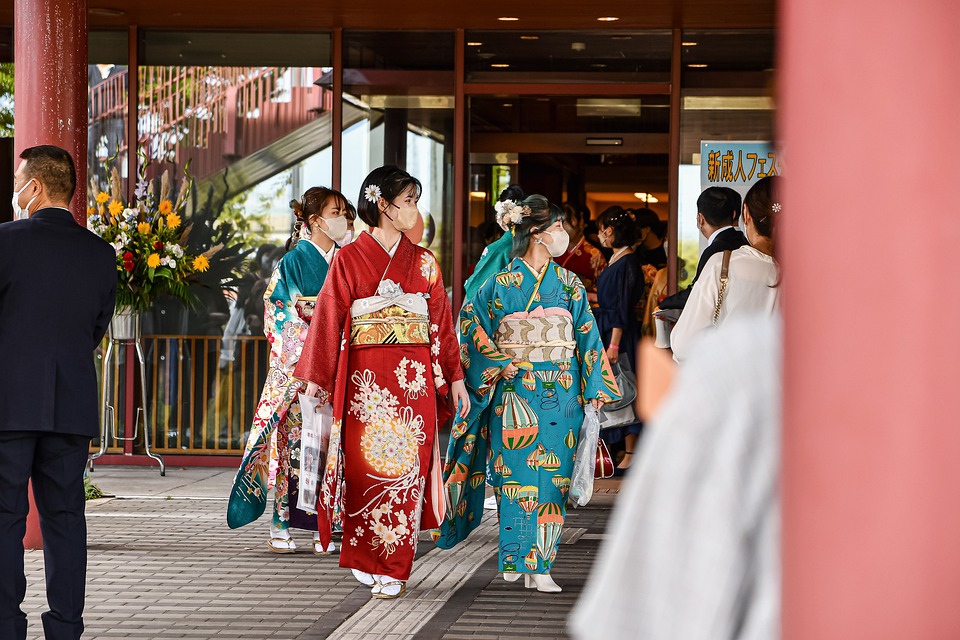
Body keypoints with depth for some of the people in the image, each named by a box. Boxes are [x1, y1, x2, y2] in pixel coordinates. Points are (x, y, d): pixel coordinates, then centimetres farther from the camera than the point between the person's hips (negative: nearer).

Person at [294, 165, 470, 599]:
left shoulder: (424, 263, 11)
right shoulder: (350, 258, 2)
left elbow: (442, 320, 12)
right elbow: (329, 318, 1)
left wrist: (454, 376, 7)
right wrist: (316, 378, -2)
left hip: (415, 379, 2)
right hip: (366, 379, -2)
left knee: (404, 466, -2)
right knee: (368, 466, -2)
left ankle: (393, 568, 2)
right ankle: (366, 560, 11)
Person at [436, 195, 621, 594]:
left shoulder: (569, 284, 9)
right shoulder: (502, 283, -1)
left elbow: (588, 337, 10)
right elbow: (471, 321, 1)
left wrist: (593, 390, 4)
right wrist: (499, 364, -8)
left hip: (561, 395, 3)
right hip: (515, 393, -3)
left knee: (551, 479, -1)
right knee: (516, 476, -5)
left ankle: (538, 565, 2)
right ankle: (517, 558, 6)